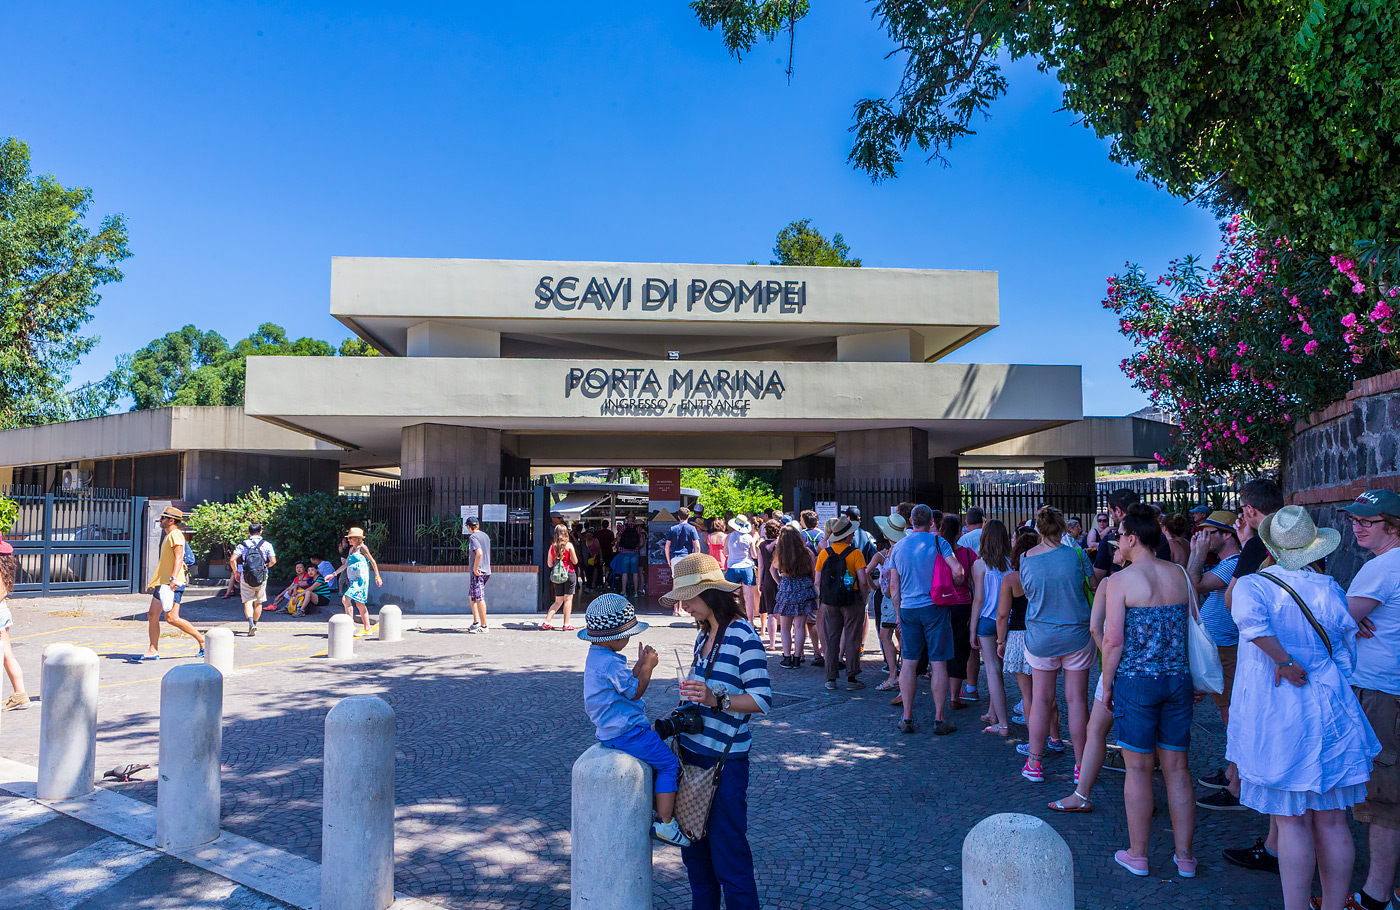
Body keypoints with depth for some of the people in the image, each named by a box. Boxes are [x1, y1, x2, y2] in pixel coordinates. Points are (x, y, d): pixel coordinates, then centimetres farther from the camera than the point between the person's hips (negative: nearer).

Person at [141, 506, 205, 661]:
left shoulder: (175, 534, -10)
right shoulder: (169, 536, 21)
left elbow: (179, 557, -22)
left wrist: (173, 577, -33)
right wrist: (155, 581, 30)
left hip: (171, 584, -10)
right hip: (162, 582, 10)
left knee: (172, 618, -13)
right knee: (152, 615, 7)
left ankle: (202, 640, -6)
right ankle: (153, 651, 10)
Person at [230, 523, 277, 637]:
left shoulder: (242, 545, 2)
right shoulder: (267, 544, 1)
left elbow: (232, 560, -8)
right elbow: (273, 561, -6)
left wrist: (236, 573, 6)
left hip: (246, 578, -1)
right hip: (261, 578, 1)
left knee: (248, 602, -1)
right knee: (258, 602, 15)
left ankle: (251, 623, -22)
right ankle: (255, 625, 22)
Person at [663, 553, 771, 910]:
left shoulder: (743, 636, -14)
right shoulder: (705, 635, 10)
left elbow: (762, 700, -17)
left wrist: (716, 700, -28)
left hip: (725, 759, -8)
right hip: (692, 751, 8)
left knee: (727, 852, -1)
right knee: (693, 849, 16)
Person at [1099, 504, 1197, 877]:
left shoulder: (1120, 581, -11)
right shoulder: (1180, 575, 6)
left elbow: (1113, 641, -13)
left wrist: (1107, 685, -1)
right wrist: (1190, 680, 18)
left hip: (1136, 681, -5)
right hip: (1178, 679, 5)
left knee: (1139, 769, 5)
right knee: (1177, 769, 12)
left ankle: (1137, 854, 16)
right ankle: (1184, 855, 19)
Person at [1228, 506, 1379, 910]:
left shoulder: (1252, 583, -9)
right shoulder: (1331, 590, 1)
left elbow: (1248, 614, -33)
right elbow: (1346, 657, 11)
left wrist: (1285, 660, -20)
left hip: (1274, 717, -3)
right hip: (1329, 712, 3)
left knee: (1291, 822, 2)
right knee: (1332, 822, 11)